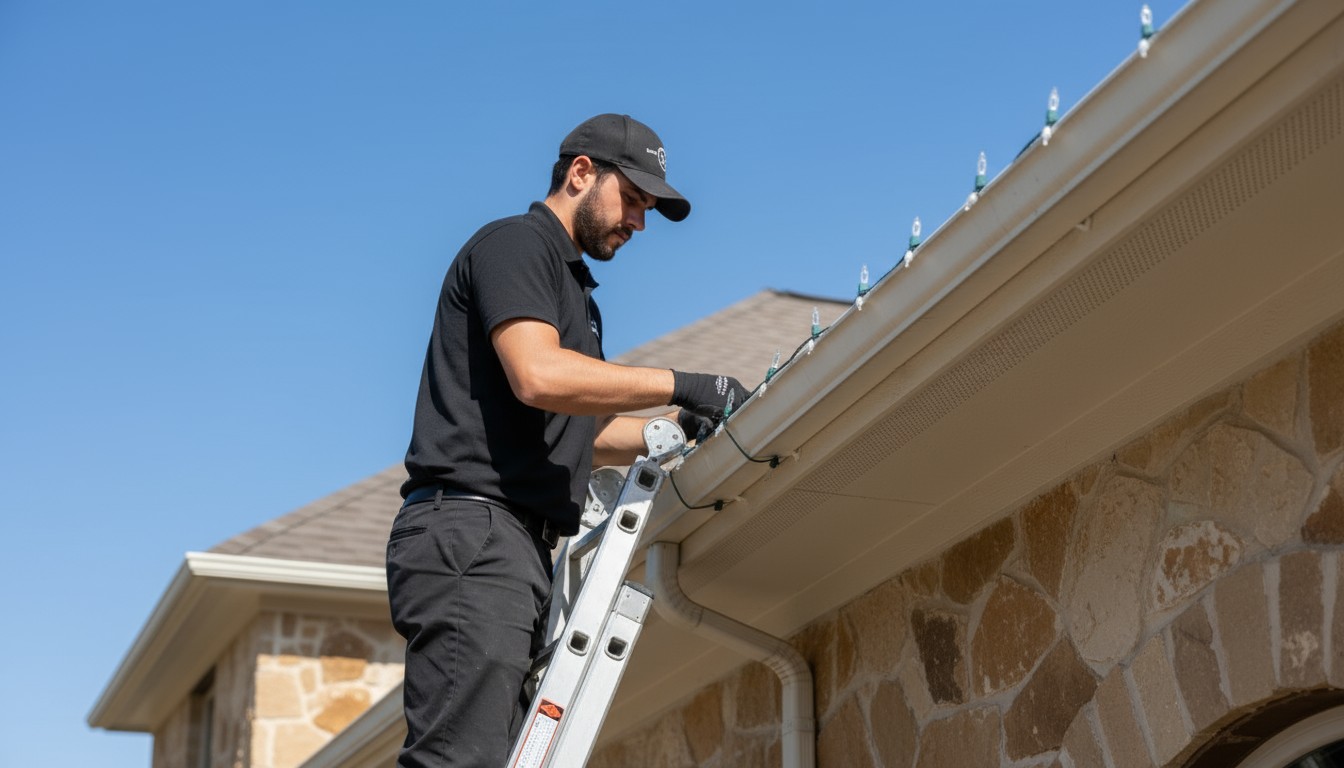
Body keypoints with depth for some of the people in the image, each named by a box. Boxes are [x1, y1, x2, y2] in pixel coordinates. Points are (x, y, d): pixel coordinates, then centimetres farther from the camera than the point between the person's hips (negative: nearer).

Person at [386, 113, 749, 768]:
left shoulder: (576, 293, 29)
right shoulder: (515, 242, -1)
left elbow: (581, 434, 32)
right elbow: (539, 376, -18)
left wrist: (684, 427, 19)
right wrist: (680, 385, -12)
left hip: (519, 552, 10)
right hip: (471, 531, -10)